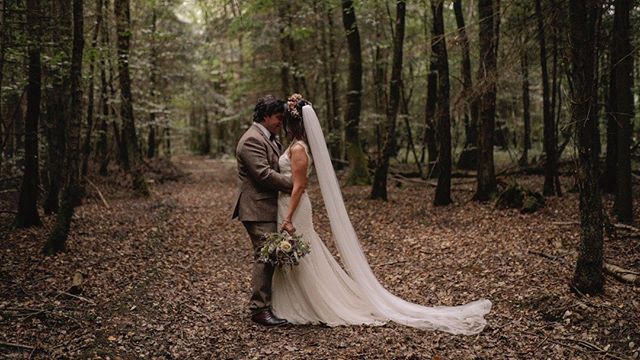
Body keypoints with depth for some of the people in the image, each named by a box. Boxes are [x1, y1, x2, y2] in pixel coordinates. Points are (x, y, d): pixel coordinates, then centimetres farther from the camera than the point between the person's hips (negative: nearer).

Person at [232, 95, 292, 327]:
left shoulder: (269, 138, 18)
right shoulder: (252, 140, -16)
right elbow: (264, 174, -23)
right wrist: (294, 184, -17)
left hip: (270, 208, 10)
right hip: (258, 209, -10)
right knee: (265, 257, -9)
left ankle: (268, 302, 23)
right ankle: (259, 309, -2)